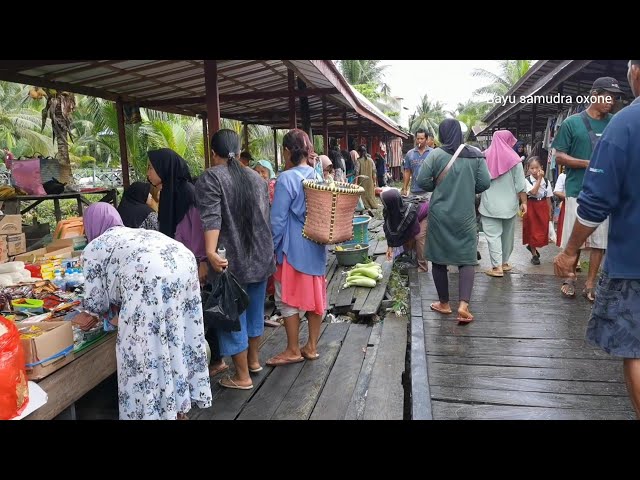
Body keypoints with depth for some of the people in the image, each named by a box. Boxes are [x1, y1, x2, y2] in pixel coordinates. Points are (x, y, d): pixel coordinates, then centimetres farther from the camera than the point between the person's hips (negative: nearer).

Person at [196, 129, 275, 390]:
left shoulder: (210, 178, -10)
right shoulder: (256, 177, 9)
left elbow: (211, 217, -25)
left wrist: (211, 252, -36)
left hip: (232, 261, -6)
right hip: (260, 257, 6)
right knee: (255, 309, 20)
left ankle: (242, 377, 14)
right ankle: (254, 360, 37)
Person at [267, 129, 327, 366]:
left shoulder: (286, 179, -16)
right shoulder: (317, 176, 3)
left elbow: (278, 219, -15)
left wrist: (271, 247, -3)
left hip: (293, 248, -7)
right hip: (316, 247, 7)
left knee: (288, 298, 6)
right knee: (314, 295, 13)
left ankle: (293, 351, 17)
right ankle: (311, 347, 25)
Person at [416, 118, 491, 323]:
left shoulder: (436, 154, -7)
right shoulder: (475, 155, 0)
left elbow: (422, 182, -9)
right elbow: (485, 183, 0)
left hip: (440, 215, -1)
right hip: (465, 215, 2)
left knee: (439, 258, 12)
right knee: (466, 259, 7)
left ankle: (444, 303, 22)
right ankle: (464, 305, -9)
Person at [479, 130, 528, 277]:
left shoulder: (484, 157, -2)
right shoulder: (513, 158, -5)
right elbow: (520, 184, -5)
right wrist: (524, 202, 3)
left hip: (490, 204, -1)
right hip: (509, 204, 1)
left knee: (493, 235, -2)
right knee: (508, 234, 15)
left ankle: (497, 267, -5)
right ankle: (504, 262, 26)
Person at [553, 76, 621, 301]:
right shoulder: (572, 123, 0)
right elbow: (559, 157, -2)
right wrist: (588, 164, -15)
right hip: (578, 190, -3)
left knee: (600, 240, 5)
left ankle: (590, 283, 16)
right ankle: (570, 278, 21)